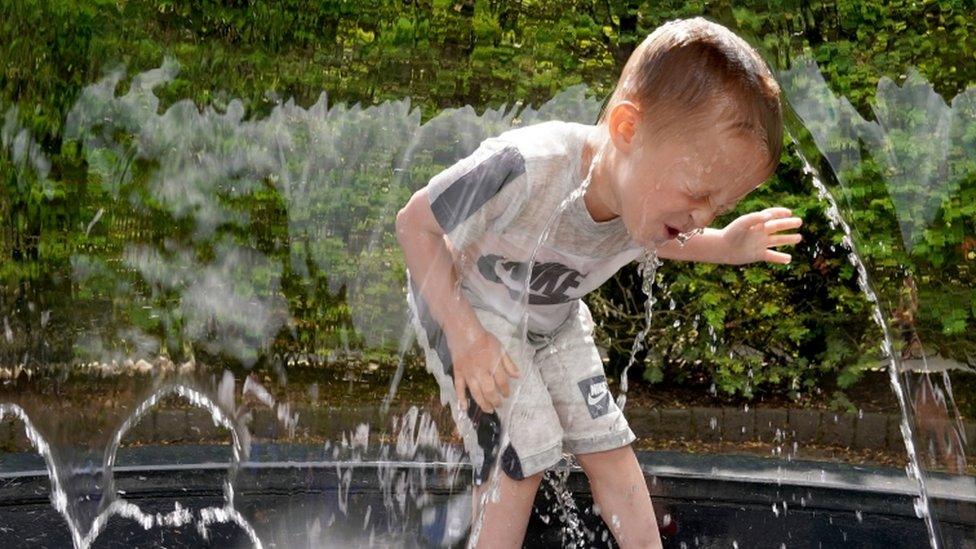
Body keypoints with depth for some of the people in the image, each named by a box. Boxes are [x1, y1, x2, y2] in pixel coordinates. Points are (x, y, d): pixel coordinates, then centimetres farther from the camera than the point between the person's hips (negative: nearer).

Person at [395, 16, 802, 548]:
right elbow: (415, 222, -27)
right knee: (519, 455, -15)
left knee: (607, 443, 5)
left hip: (554, 319, 6)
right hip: (462, 303, -5)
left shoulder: (650, 193, -21)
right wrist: (464, 334, -31)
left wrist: (722, 247, -8)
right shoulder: (526, 169, -43)